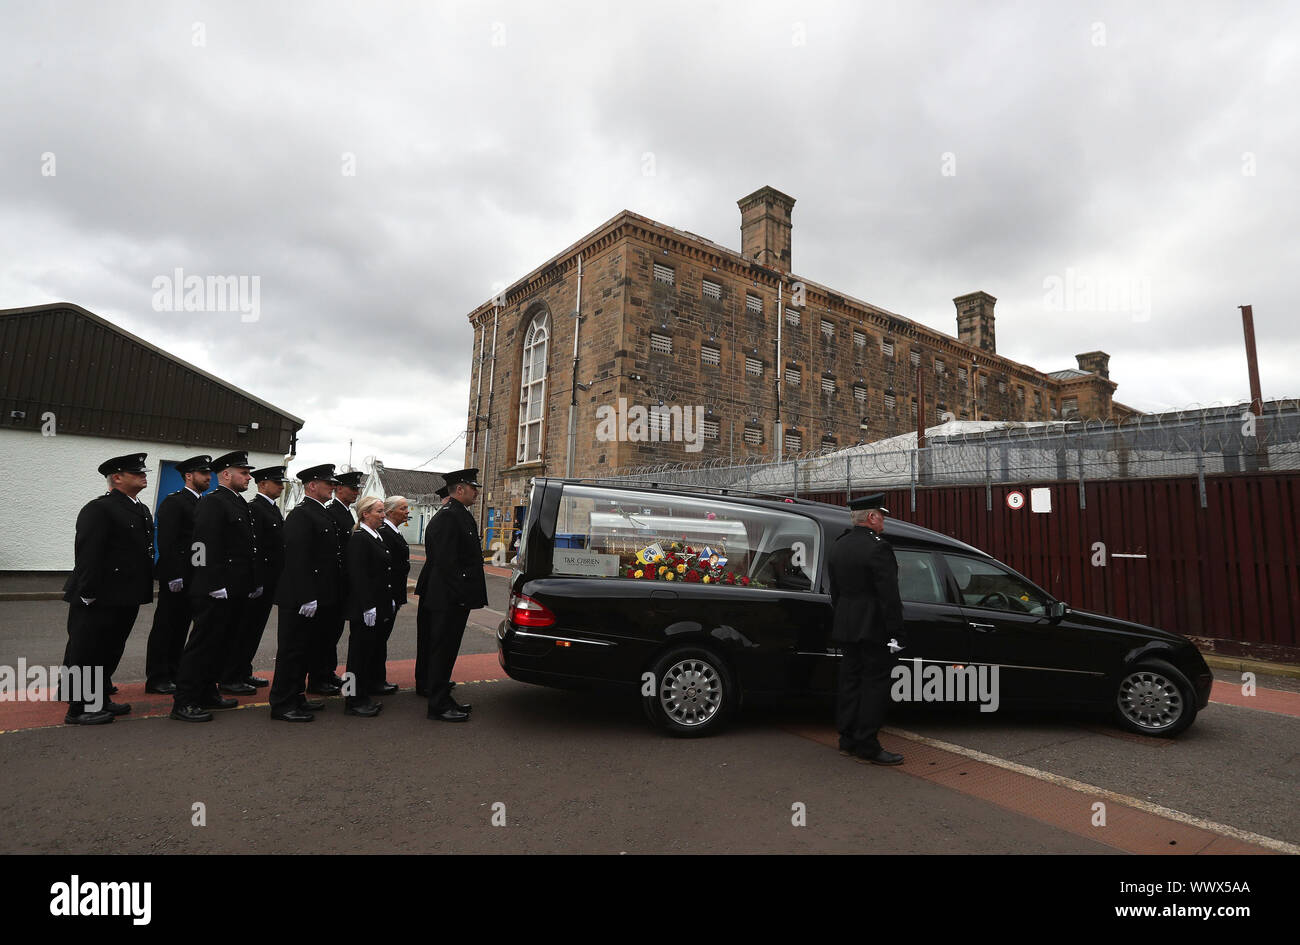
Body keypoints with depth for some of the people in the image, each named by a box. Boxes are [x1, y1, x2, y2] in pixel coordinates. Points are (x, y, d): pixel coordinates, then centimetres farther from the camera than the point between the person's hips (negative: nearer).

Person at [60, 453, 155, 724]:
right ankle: (78, 709, 15)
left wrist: (143, 590, 14)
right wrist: (88, 594, -20)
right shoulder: (98, 509, -14)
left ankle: (100, 701, 31)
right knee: (85, 653, 4)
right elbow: (88, 555, -18)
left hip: (126, 598, 9)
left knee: (110, 652, 18)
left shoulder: (142, 510, 14)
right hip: (99, 600, -9)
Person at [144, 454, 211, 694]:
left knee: (181, 626, 14)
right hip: (177, 577, -8)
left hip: (195, 578, 8)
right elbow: (166, 542, -16)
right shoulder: (173, 502, -10)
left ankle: (173, 673, 23)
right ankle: (157, 678, 11)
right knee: (165, 626, 2)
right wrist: (174, 576, -20)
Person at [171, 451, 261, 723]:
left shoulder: (240, 503, 17)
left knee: (221, 644, 17)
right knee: (202, 644, -1)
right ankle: (184, 703, 8)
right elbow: (206, 547, -20)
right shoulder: (212, 502, -12)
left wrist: (254, 584, 17)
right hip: (216, 593, -9)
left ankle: (207, 693, 28)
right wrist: (216, 585, -22)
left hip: (236, 592, 9)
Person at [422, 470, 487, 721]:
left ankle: (442, 698, 28)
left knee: (446, 649, 17)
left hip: (455, 599, 10)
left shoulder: (461, 516, 15)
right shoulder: (448, 517, -17)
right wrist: (461, 594, -21)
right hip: (449, 599, -10)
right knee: (442, 649, 0)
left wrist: (469, 594, 17)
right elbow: (445, 561, -23)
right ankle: (439, 706, 11)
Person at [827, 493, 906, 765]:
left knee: (850, 680, 14)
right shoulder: (877, 548, -17)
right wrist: (897, 633, -13)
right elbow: (889, 596, -17)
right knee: (875, 683, 1)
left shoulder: (838, 546, 9)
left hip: (845, 627, 8)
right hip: (872, 628, -8)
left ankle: (847, 741, 22)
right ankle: (867, 747, 7)